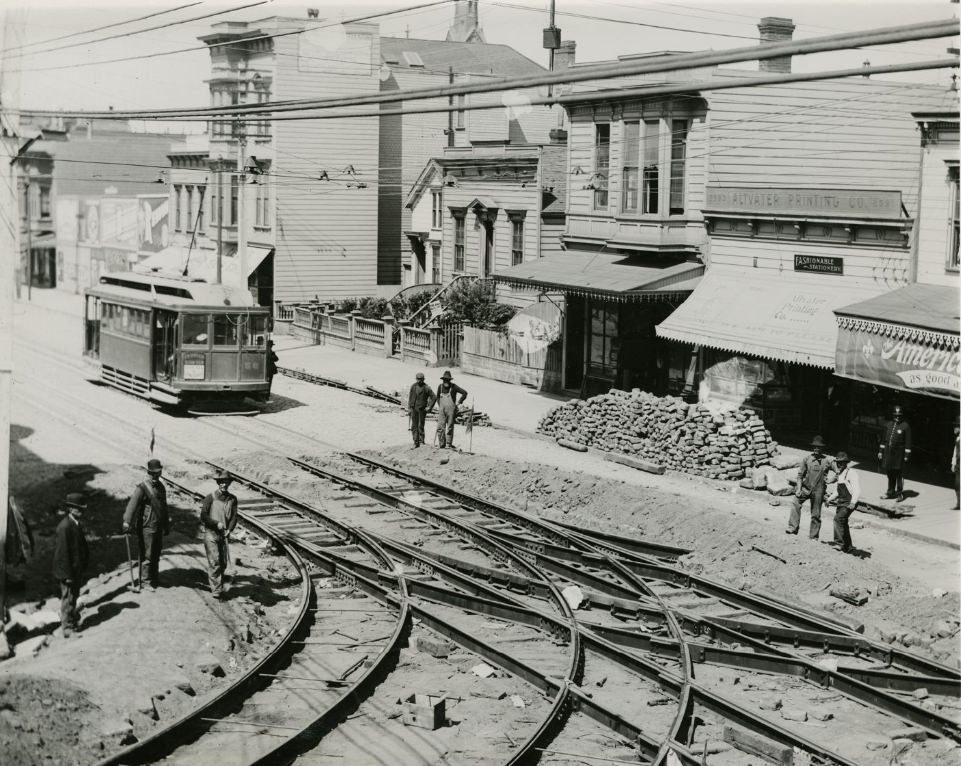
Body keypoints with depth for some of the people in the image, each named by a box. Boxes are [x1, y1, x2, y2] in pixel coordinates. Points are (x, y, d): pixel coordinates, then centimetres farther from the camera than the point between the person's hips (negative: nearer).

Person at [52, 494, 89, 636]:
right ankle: (67, 626, 11)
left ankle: (73, 621, 30)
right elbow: (63, 552, -22)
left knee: (74, 597, 18)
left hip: (77, 569, 9)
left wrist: (83, 566, 14)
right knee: (68, 598, 2)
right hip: (68, 571, -9)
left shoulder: (77, 524, 6)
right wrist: (67, 574, -20)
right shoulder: (65, 527, -22)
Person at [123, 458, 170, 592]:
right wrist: (127, 522, -34)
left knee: (156, 554, 16)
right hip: (147, 527, -7)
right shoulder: (142, 488, -13)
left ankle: (155, 578, 29)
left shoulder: (160, 486, 11)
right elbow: (132, 504, -23)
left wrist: (166, 525, 25)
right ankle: (145, 581, 10)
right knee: (146, 555, 0)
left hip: (158, 526, 7)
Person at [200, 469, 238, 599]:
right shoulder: (210, 498, -7)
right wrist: (217, 524, -17)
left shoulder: (233, 499, 5)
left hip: (223, 535, 4)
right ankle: (216, 590, -8)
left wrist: (229, 530, -15)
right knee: (215, 562, -10)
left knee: (223, 563, 8)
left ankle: (214, 584, 27)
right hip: (211, 534, -4)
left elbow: (234, 517, 1)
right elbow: (203, 517, -9)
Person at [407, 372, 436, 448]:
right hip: (414, 408, 4)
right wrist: (409, 408, 8)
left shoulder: (426, 388, -7)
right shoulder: (413, 386, 7)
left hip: (422, 409, -4)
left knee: (420, 426, -4)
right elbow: (410, 397, 14)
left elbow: (434, 398, -4)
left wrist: (429, 407, -6)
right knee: (414, 426, 3)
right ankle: (416, 442, 8)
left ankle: (421, 441, 7)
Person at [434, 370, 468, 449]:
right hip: (442, 410, 3)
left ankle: (449, 444, 8)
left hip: (451, 409, -3)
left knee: (450, 427, 1)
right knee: (440, 427, -3)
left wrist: (459, 403, -4)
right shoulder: (440, 386, 7)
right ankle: (441, 444, 4)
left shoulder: (453, 387, -6)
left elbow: (464, 393, -5)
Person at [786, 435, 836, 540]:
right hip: (806, 487, 1)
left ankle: (814, 536, 17)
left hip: (818, 490, -1)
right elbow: (800, 474, 6)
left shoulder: (827, 460, -1)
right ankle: (793, 527, -24)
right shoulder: (807, 459, 3)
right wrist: (799, 488, -4)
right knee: (795, 502, -24)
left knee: (816, 514, 5)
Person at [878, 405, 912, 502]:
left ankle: (900, 493, 8)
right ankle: (890, 492, 21)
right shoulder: (889, 424, 9)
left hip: (899, 453, -5)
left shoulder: (905, 426, -6)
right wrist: (880, 451, 13)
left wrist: (906, 455, -11)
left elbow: (908, 442, -8)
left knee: (899, 474, 0)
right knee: (890, 473, 11)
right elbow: (883, 438, 15)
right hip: (888, 451, 5)